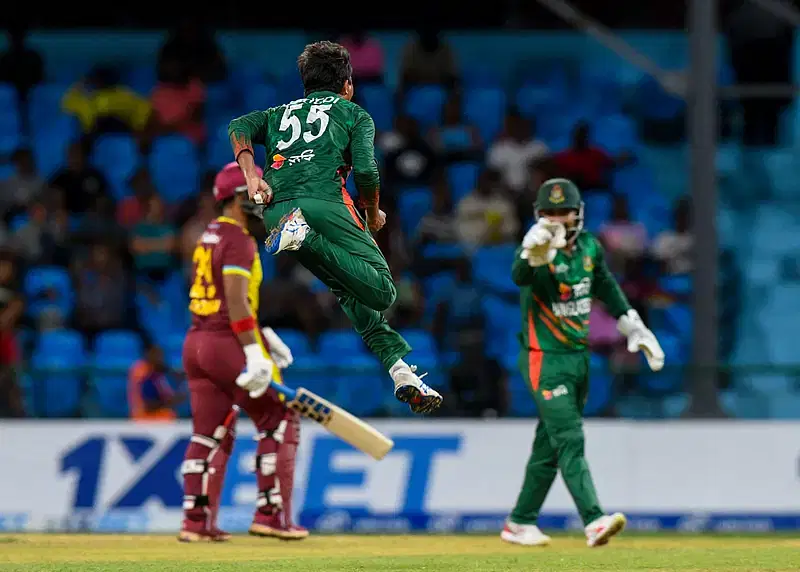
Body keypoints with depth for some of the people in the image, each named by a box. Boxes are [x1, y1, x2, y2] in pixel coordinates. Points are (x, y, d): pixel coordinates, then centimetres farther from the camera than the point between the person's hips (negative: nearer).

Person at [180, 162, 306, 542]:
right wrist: (254, 354, -23)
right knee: (278, 422, 0)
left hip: (196, 342, 9)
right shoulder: (239, 240, -11)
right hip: (228, 344, -9)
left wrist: (265, 337, 20)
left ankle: (196, 521, 7)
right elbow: (236, 301, -20)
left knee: (209, 435, 11)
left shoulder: (209, 237, 17)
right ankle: (270, 514, -4)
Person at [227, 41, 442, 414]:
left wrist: (251, 177, 4)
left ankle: (397, 364, -5)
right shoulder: (354, 114, 23)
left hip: (274, 210, 5)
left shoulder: (281, 113, 33)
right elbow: (365, 170, 6)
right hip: (325, 199, -5)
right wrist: (373, 217, 22)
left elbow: (240, 126, 12)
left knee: (350, 291, 11)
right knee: (381, 291, -12)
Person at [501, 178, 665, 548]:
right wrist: (533, 254, -60)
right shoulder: (538, 251, -16)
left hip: (579, 357, 7)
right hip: (544, 360, -7)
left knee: (550, 445, 12)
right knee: (569, 441, -16)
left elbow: (607, 288, 21)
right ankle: (594, 521, -27)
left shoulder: (589, 247, 5)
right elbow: (520, 277, -39)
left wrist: (634, 328, 21)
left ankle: (520, 523, 22)